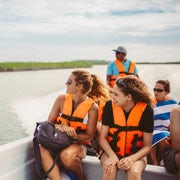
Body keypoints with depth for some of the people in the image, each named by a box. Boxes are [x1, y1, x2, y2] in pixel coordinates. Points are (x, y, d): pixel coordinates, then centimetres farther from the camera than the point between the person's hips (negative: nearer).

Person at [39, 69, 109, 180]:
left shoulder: (92, 107, -10)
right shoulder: (61, 99, -2)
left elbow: (89, 136, -3)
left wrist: (75, 136, -23)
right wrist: (61, 127, -18)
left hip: (79, 144, -2)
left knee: (67, 155, -35)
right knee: (43, 150, -30)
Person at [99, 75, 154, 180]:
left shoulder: (146, 110, -15)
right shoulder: (110, 106, -13)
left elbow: (147, 146, -9)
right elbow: (103, 138, -7)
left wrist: (132, 158, -26)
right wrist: (112, 156, -24)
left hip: (135, 154, 0)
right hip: (111, 151, 1)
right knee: (110, 169, -29)